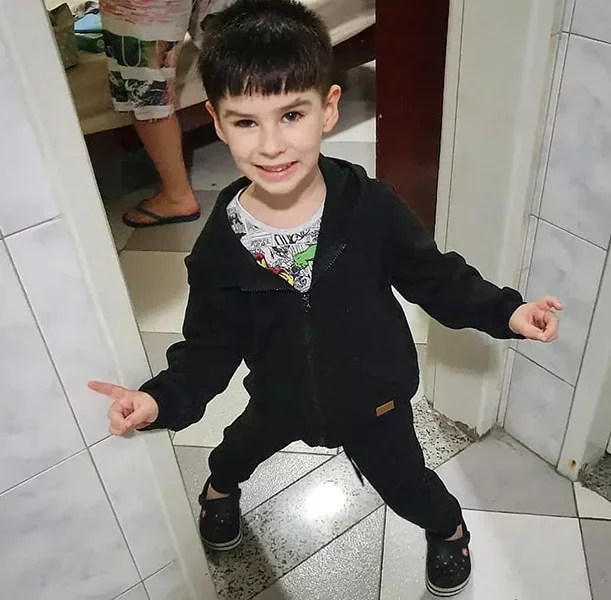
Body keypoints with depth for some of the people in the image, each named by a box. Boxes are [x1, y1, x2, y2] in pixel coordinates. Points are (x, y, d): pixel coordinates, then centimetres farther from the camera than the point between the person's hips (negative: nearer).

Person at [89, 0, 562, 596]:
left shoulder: (371, 207, -28)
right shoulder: (219, 248, -23)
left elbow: (435, 277, -13)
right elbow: (209, 347, -13)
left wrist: (505, 312, -23)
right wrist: (162, 399, -28)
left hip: (373, 396, -2)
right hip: (279, 398, 3)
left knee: (406, 484, 20)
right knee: (240, 448, 32)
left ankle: (450, 529, 59)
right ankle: (219, 488, 72)